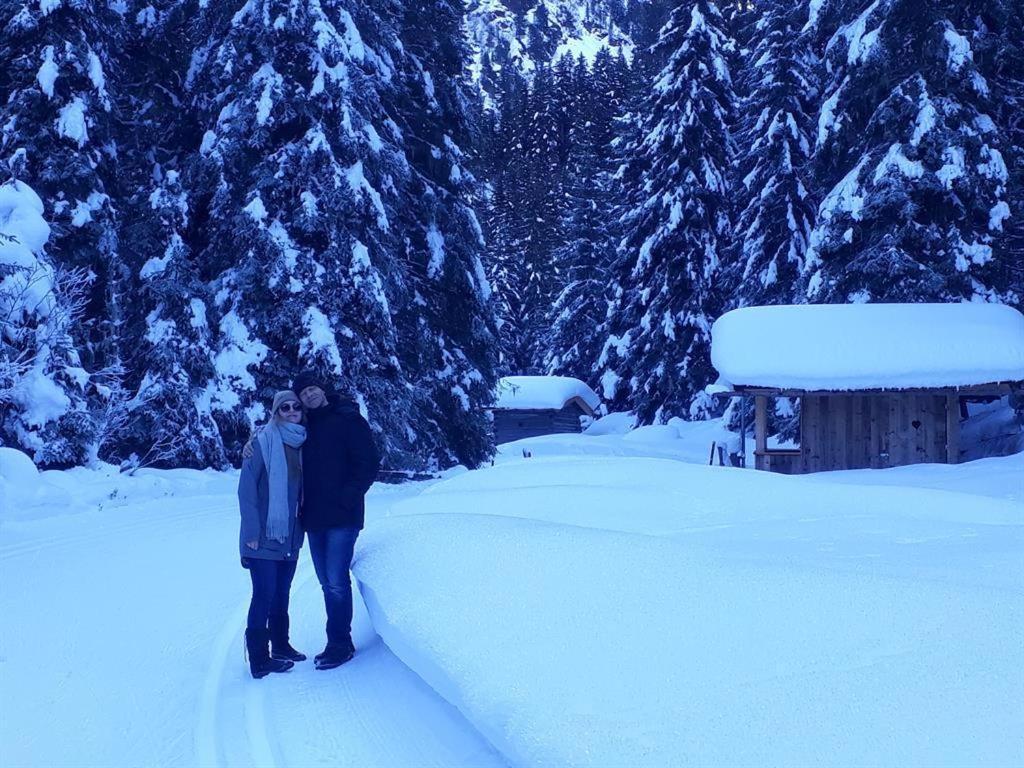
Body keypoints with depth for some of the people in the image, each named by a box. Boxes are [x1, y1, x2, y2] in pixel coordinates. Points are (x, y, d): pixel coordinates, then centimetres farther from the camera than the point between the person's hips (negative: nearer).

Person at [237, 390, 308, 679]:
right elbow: (246, 488, -12)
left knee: (282, 595, 16)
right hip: (264, 538, -6)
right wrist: (252, 532, -15)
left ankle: (280, 646, 29)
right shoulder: (264, 441, -10)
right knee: (264, 595, -2)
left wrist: (300, 528, 10)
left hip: (289, 537, 6)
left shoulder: (301, 444, 8)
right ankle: (259, 660, 5)